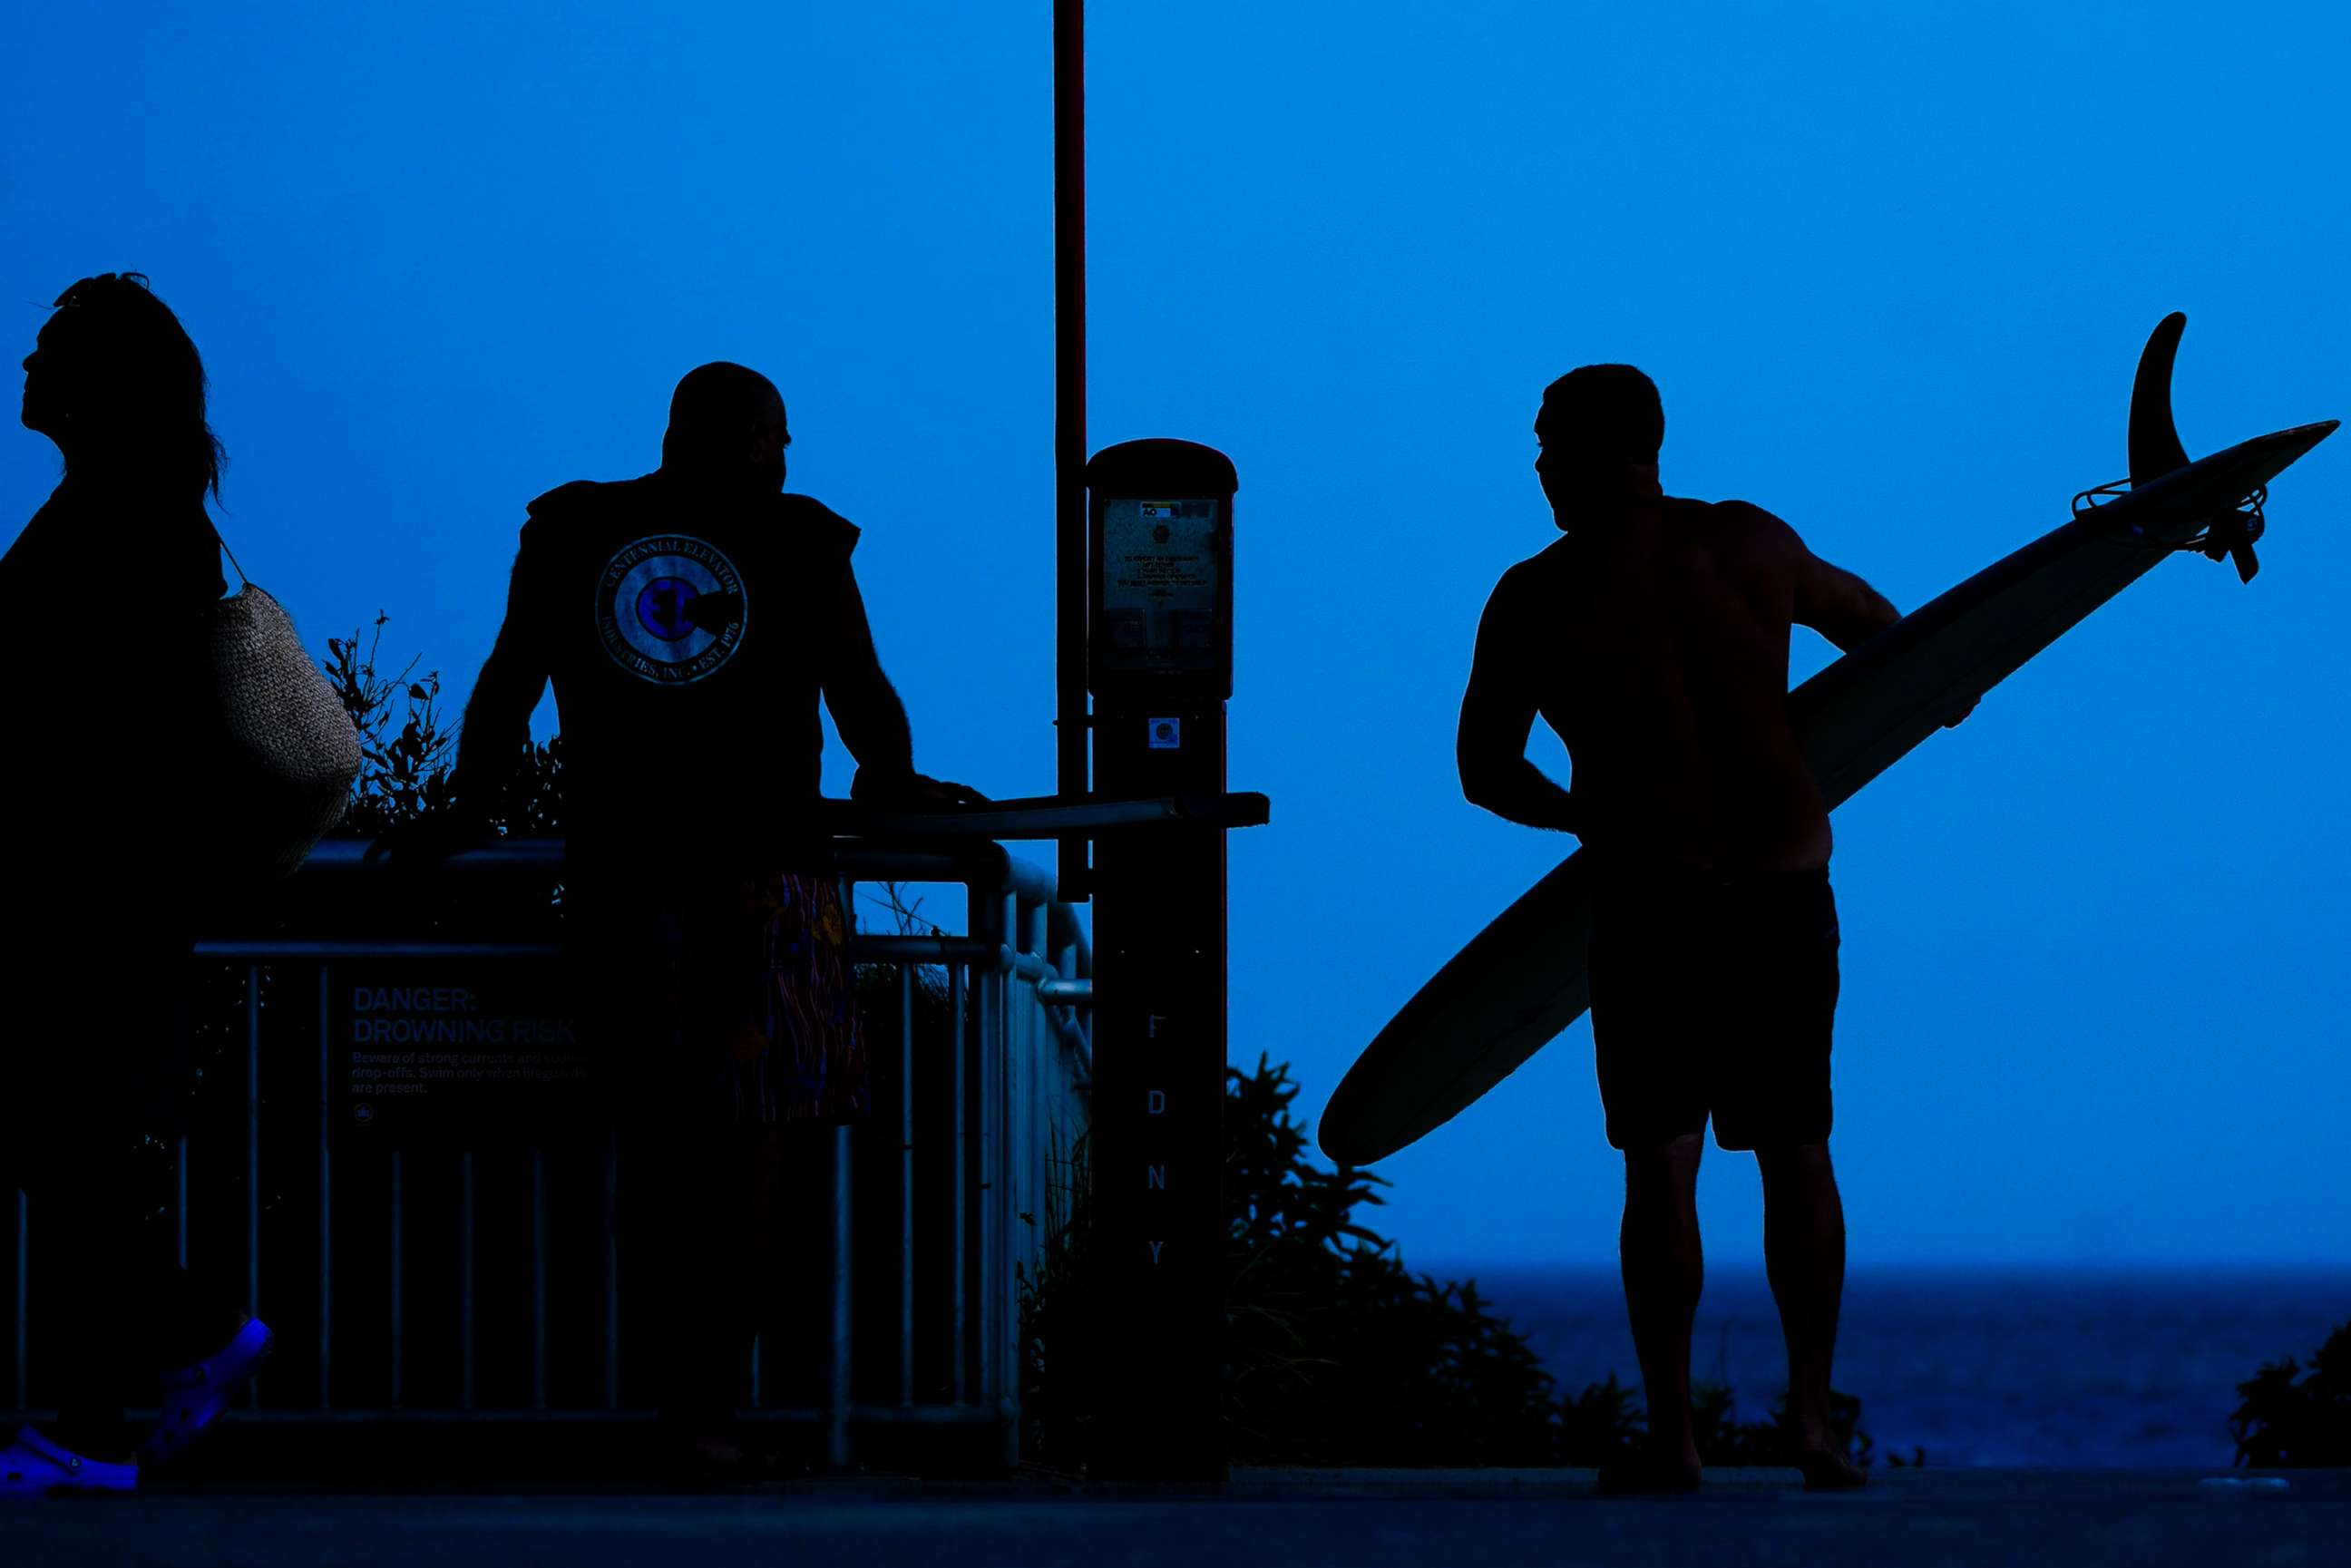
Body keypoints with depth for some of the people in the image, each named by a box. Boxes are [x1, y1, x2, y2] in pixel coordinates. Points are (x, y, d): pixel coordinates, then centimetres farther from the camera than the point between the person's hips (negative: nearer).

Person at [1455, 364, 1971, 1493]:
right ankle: (1812, 1411, 8)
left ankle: (1671, 1433, -2)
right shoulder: (1746, 546, 3)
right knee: (1796, 1157, 13)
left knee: (1660, 1168, 3)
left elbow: (1485, 772, 4)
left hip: (1653, 896, -2)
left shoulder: (1537, 601, -3)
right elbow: (1857, 613, 23)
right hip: (1786, 890, 2)